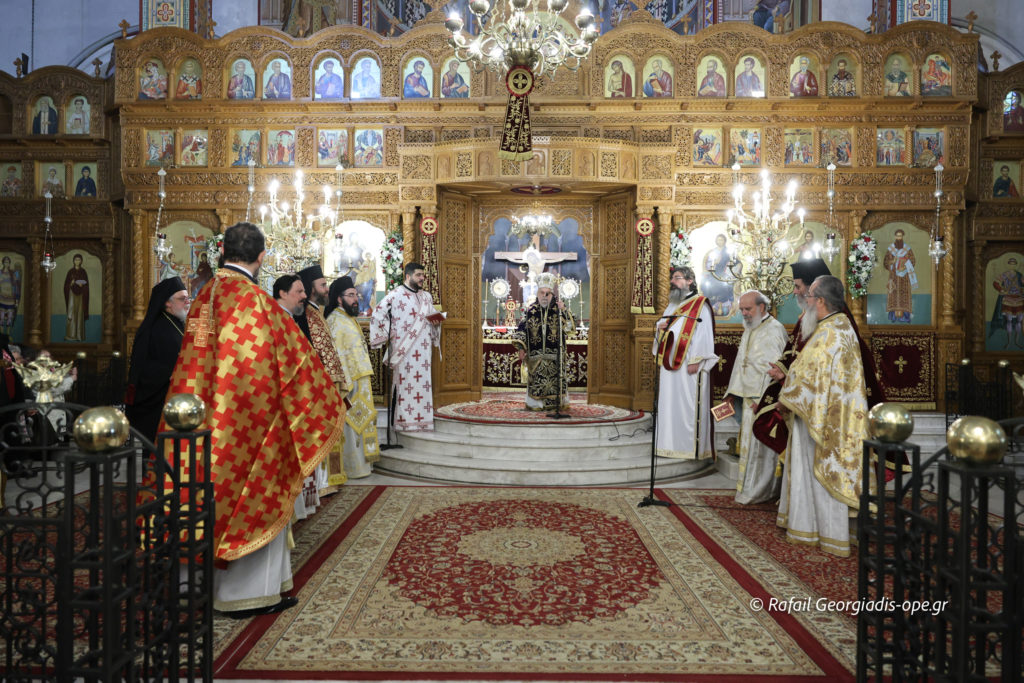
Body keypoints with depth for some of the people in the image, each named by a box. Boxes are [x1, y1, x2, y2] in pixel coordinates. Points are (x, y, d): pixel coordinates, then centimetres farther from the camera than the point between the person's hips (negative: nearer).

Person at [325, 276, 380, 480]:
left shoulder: (348, 319, 16)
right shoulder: (336, 321, -15)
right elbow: (337, 356, -21)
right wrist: (347, 383, -24)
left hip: (360, 381, 10)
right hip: (350, 381, -10)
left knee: (359, 421, 14)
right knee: (350, 423, -3)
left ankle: (360, 463, 23)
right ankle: (353, 468, 5)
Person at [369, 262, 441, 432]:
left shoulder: (427, 296, 14)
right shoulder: (395, 295, -5)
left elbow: (433, 317, 25)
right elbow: (377, 314, -3)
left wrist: (436, 322, 2)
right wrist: (386, 335, -4)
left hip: (422, 348, 5)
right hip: (403, 348, -5)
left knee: (423, 379, 4)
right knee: (404, 380, -5)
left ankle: (422, 418, 9)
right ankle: (404, 420, 0)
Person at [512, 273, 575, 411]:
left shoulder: (559, 309, 3)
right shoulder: (531, 310, 5)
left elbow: (570, 327, -7)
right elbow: (522, 329, 5)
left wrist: (564, 311, -19)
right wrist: (521, 348, -5)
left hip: (555, 354, -1)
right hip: (536, 354, 1)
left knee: (556, 379, 0)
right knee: (536, 379, 2)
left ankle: (558, 403, 10)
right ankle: (535, 404, 12)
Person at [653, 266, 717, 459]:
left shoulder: (699, 305, -4)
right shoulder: (672, 306, 19)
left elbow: (704, 335, -11)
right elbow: (663, 330, 27)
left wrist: (696, 361, -19)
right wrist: (660, 327, 2)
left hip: (689, 366, -7)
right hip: (669, 365, 8)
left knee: (689, 404, -6)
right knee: (669, 403, 8)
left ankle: (694, 448, 0)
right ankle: (671, 443, 15)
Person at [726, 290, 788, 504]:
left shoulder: (774, 331, -14)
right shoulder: (749, 330, 15)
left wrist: (761, 399, -22)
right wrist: (734, 392, 15)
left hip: (764, 399, -9)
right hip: (749, 398, 9)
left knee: (760, 444, -2)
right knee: (749, 442, 13)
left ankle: (759, 491, 9)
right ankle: (749, 488, 22)